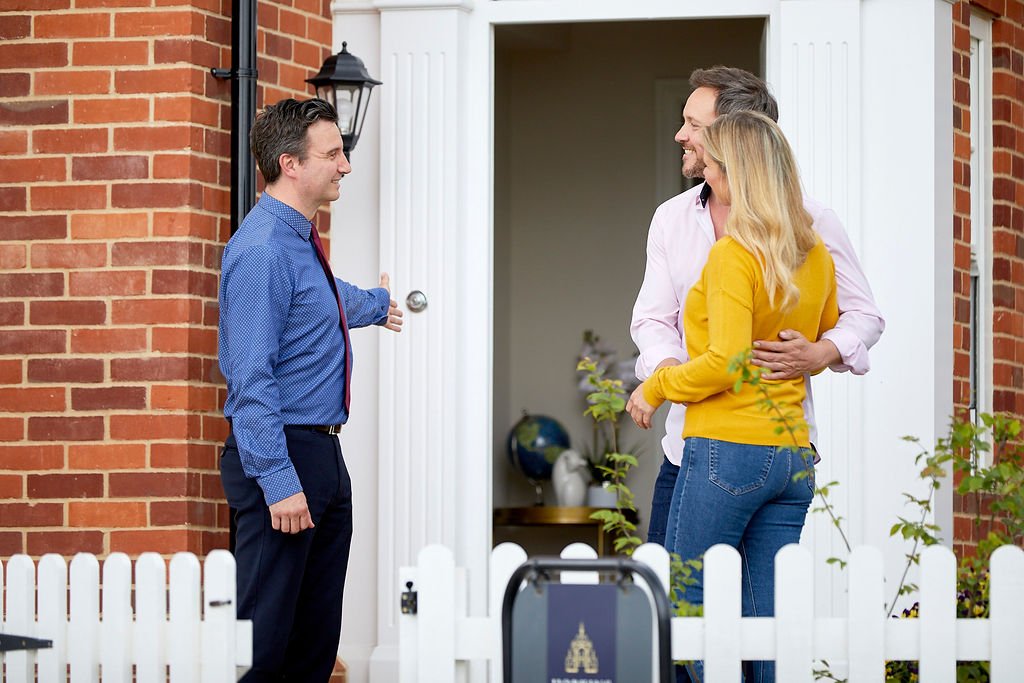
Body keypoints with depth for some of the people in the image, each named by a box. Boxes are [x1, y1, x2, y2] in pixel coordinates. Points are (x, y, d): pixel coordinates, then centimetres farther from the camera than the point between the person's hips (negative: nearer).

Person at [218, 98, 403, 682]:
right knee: (263, 633, -10)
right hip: (281, 455, -10)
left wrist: (377, 305, 58)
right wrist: (278, 481, -26)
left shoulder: (303, 241, 12)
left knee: (318, 634, 12)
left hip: (322, 456, 10)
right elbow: (251, 377, -22)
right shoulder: (262, 250, -17)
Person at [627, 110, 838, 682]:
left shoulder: (733, 255, -13)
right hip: (795, 454, 7)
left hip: (726, 448, -7)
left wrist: (656, 388, -6)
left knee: (687, 606, 2)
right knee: (770, 619, 7)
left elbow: (726, 362, -19)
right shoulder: (816, 255, 10)